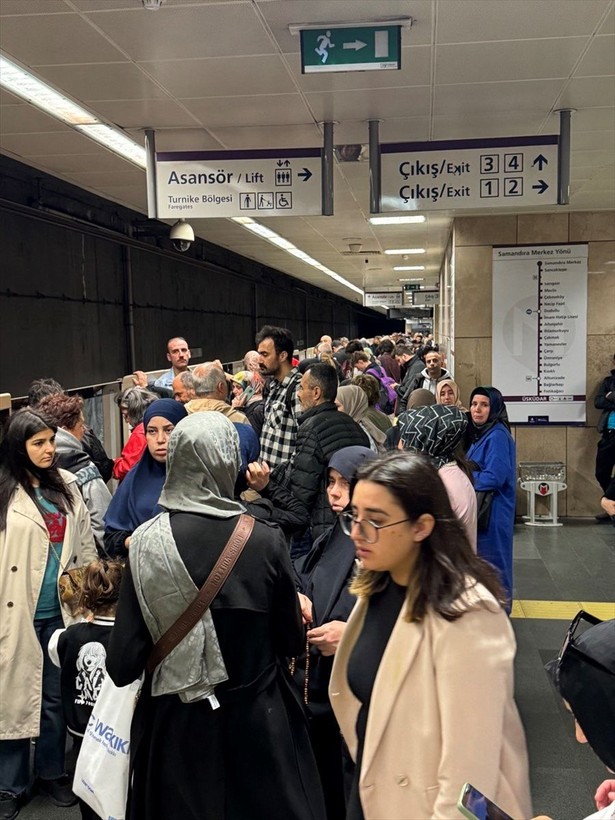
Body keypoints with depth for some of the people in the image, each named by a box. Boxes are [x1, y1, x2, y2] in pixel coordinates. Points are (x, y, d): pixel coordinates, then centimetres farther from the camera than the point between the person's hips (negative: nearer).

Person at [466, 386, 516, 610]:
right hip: (480, 507, 9)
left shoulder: (498, 436, -18)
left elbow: (494, 477, -24)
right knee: (479, 558, 17)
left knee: (491, 560, 1)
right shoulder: (480, 433, 11)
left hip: (493, 510, -9)